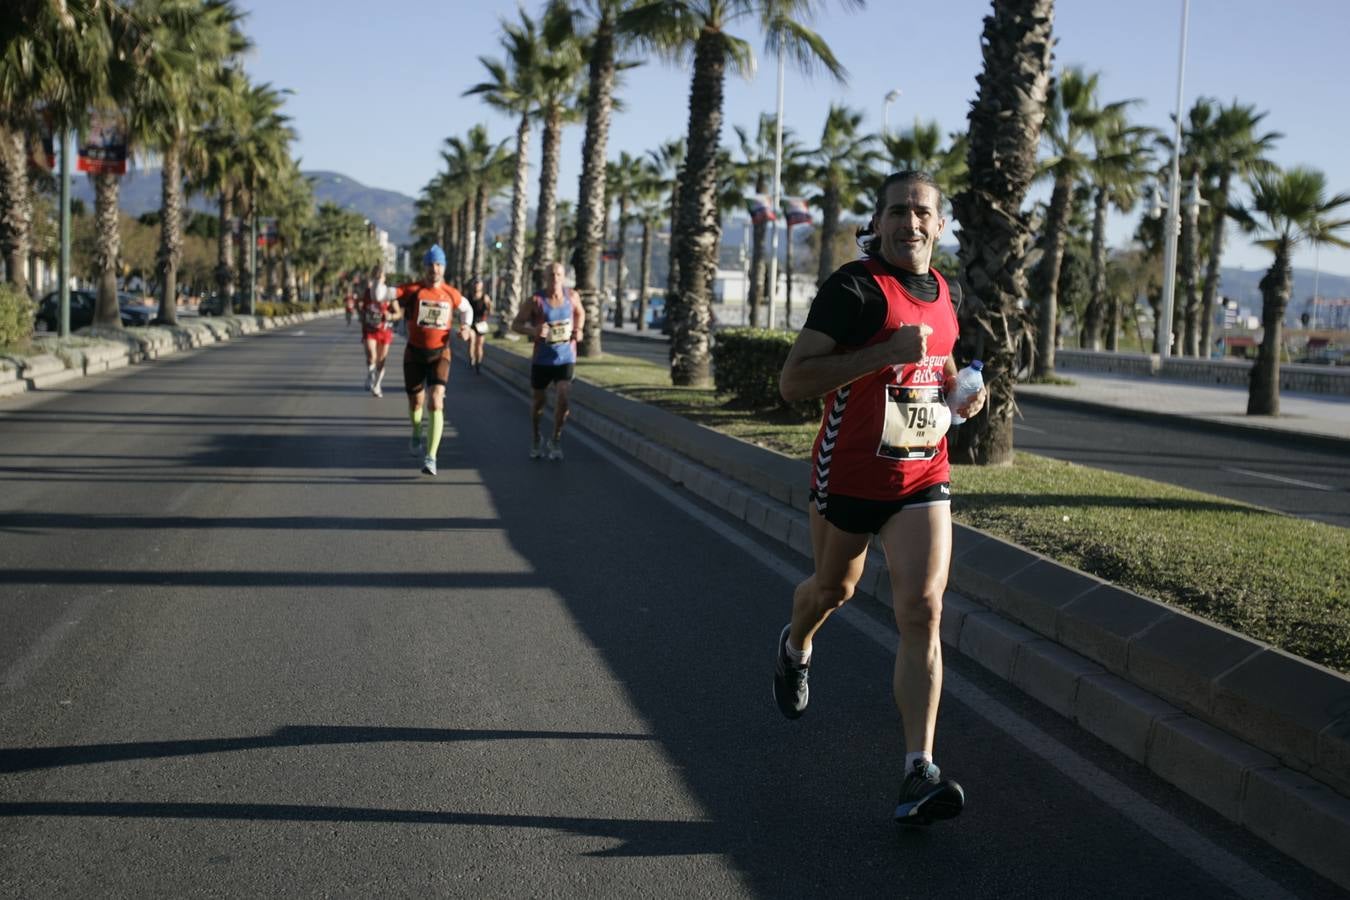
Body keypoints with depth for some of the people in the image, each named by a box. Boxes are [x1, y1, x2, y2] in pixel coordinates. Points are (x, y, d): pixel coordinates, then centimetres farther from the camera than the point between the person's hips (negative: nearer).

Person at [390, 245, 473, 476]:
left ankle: (431, 457, -19)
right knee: (416, 401, 14)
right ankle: (417, 433, 49)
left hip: (440, 354, 0)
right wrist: (397, 309, -32)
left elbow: (467, 309, 19)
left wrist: (465, 327, 0)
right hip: (414, 353, 0)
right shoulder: (413, 290, -8)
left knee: (437, 402, -16)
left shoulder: (451, 294, -1)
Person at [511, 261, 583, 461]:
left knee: (563, 398, -15)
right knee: (538, 400, 12)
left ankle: (556, 441, 5)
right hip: (542, 359, -1)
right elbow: (515, 324, -9)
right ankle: (536, 440, 36)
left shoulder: (572, 296, -2)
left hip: (566, 357, 1)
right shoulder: (536, 301, -11)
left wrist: (578, 329, 0)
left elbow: (580, 313, 19)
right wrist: (533, 331, -28)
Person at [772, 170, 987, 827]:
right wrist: (885, 352, -29)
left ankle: (919, 775, -12)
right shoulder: (853, 287, -14)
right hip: (849, 472, -3)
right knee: (833, 588, 19)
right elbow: (792, 382, -21)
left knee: (922, 612, -10)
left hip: (923, 477, 4)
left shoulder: (946, 293, 7)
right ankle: (795, 648, 57)